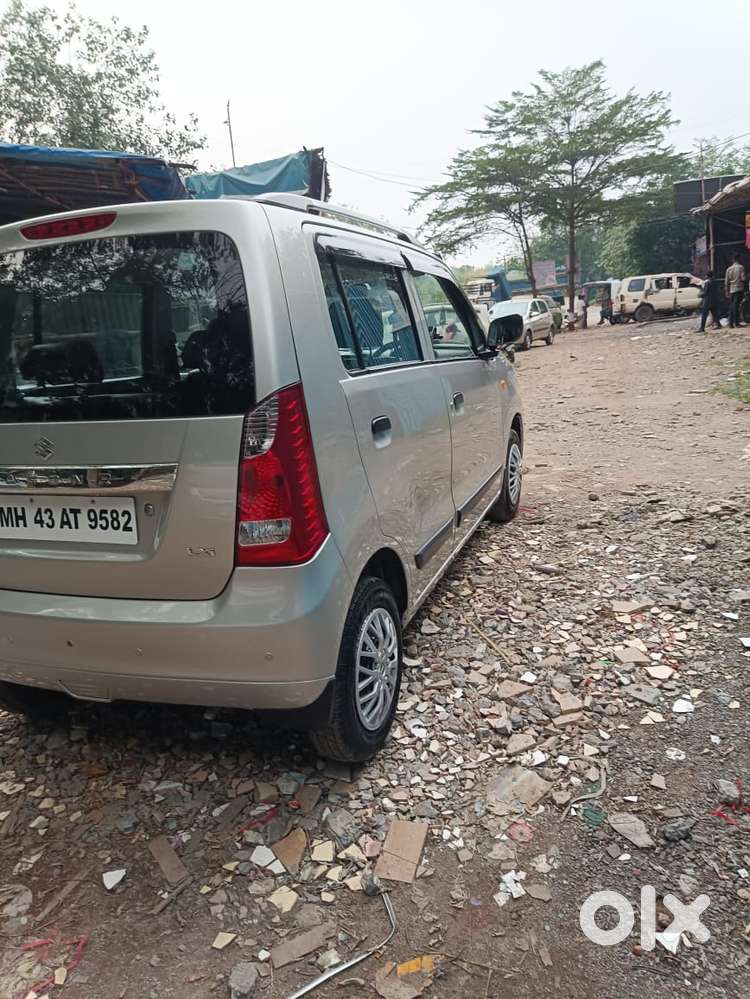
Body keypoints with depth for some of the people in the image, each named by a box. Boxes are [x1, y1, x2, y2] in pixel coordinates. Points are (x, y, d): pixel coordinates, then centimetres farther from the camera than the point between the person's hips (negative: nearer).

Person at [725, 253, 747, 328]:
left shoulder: (729, 269, 10)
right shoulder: (741, 267, -4)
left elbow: (726, 282, 9)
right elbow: (743, 278, -10)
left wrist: (727, 292, 14)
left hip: (731, 290, 4)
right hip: (739, 289, -4)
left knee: (731, 306, 5)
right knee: (736, 305, -9)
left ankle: (731, 323, 3)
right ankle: (736, 322, -12)